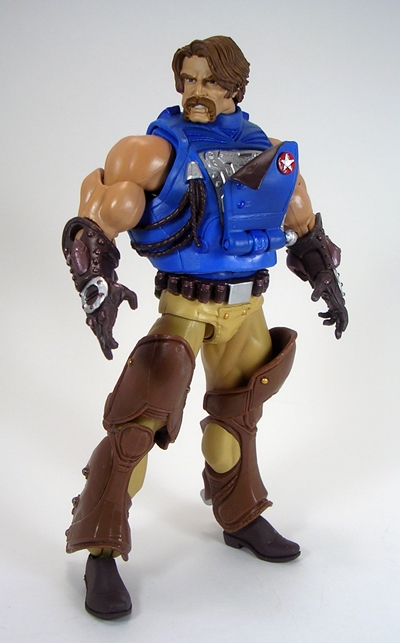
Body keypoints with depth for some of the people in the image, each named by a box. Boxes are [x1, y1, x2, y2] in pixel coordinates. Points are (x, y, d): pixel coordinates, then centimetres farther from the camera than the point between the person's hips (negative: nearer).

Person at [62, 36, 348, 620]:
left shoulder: (272, 155, 3)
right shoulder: (158, 151, -10)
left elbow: (304, 228, 18)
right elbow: (94, 223, -16)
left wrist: (328, 281, 14)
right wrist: (97, 285, -31)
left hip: (247, 309, 5)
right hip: (184, 307, -5)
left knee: (238, 414, 19)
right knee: (139, 419, -16)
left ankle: (242, 520, 40)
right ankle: (102, 553, -2)